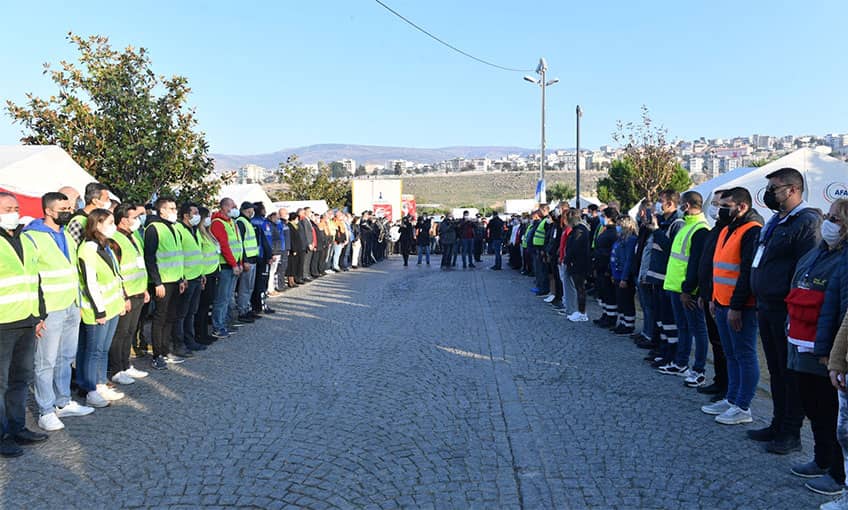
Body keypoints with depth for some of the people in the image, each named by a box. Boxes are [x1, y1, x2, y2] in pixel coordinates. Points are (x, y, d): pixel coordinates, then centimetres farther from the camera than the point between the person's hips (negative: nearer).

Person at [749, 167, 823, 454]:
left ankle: (791, 434, 12)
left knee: (791, 373, 1)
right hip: (767, 309, 9)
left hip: (787, 311, -9)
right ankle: (779, 424, 29)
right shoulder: (775, 222, 16)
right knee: (776, 371, 17)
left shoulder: (808, 222, -14)